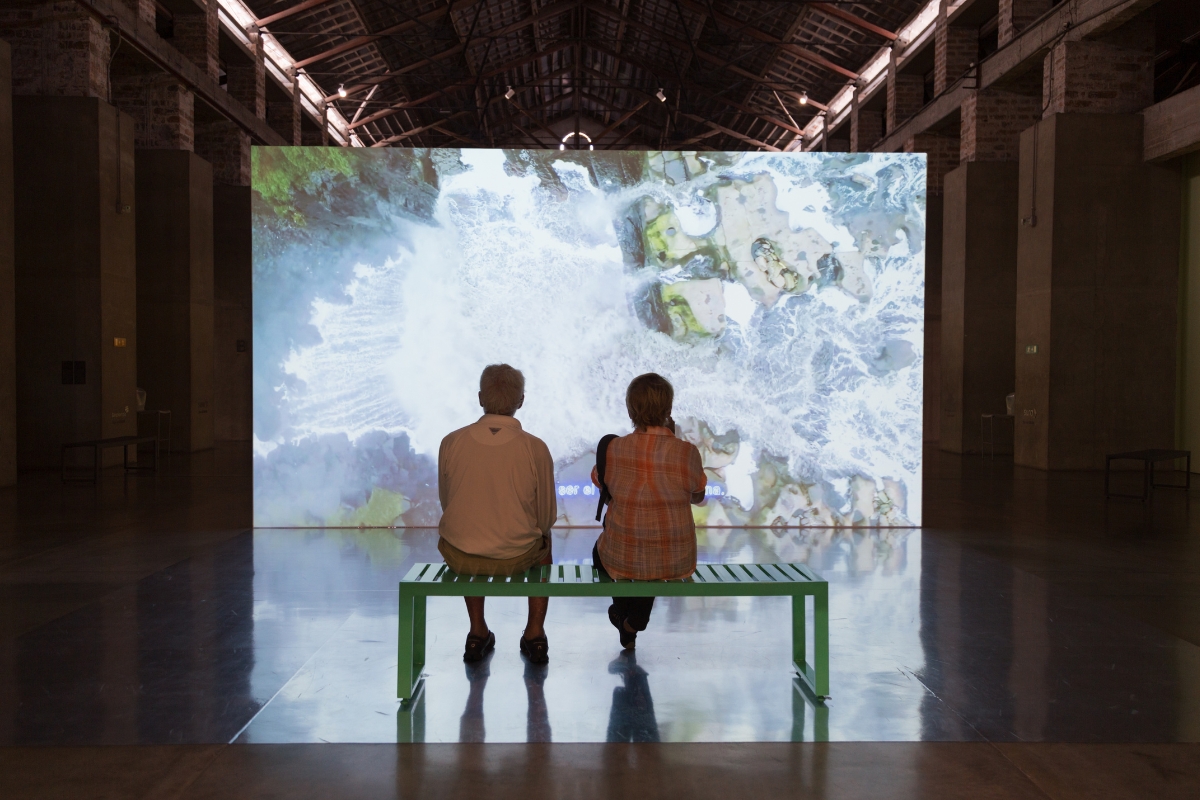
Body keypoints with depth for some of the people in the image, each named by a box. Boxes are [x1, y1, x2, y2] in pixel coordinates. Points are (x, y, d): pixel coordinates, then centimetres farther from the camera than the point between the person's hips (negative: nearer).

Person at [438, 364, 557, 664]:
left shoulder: (451, 442, -9)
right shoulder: (535, 448, -14)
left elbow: (447, 504, 5)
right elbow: (547, 517, -4)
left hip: (458, 557, 1)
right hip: (516, 558, -1)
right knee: (544, 542, 34)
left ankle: (478, 632, 40)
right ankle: (535, 633, 33)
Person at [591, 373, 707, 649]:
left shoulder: (613, 448, -13)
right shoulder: (686, 452, -17)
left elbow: (599, 481, 8)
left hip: (621, 559, 0)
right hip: (675, 561, 0)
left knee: (599, 547, 36)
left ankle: (622, 608, 50)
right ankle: (633, 623, 43)